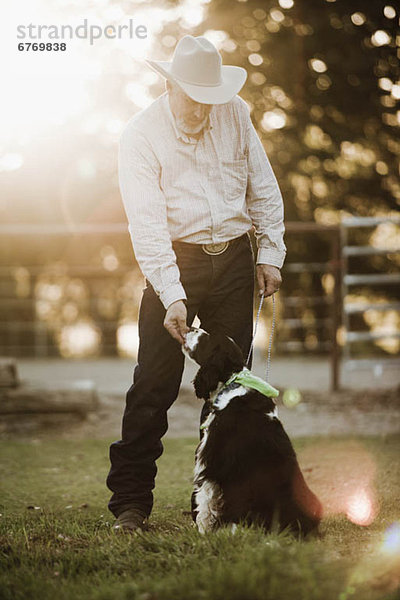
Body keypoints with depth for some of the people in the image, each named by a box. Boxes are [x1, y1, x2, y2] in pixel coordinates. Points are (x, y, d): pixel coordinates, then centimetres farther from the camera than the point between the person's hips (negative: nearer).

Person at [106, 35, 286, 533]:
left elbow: (263, 188, 13)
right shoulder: (141, 134, -10)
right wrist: (172, 295, -26)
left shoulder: (235, 113, 2)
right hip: (175, 262, -4)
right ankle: (130, 502, -1)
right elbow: (147, 224, -18)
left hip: (234, 259, 4)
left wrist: (270, 253, 7)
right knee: (154, 385, -8)